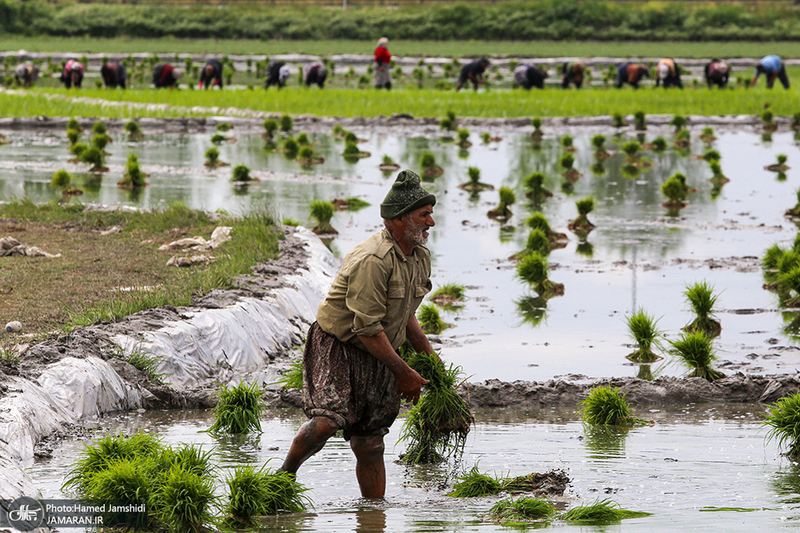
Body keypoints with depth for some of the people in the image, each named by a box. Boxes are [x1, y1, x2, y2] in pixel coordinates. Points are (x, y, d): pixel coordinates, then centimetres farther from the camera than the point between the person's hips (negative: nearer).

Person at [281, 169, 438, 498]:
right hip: (337, 347, -8)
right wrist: (403, 373, -17)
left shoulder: (420, 257, 8)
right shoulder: (373, 260, -23)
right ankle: (285, 475, -1)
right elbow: (367, 328, -24)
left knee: (370, 443, 5)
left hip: (378, 356, 8)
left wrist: (431, 360, 17)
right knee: (327, 420, -24)